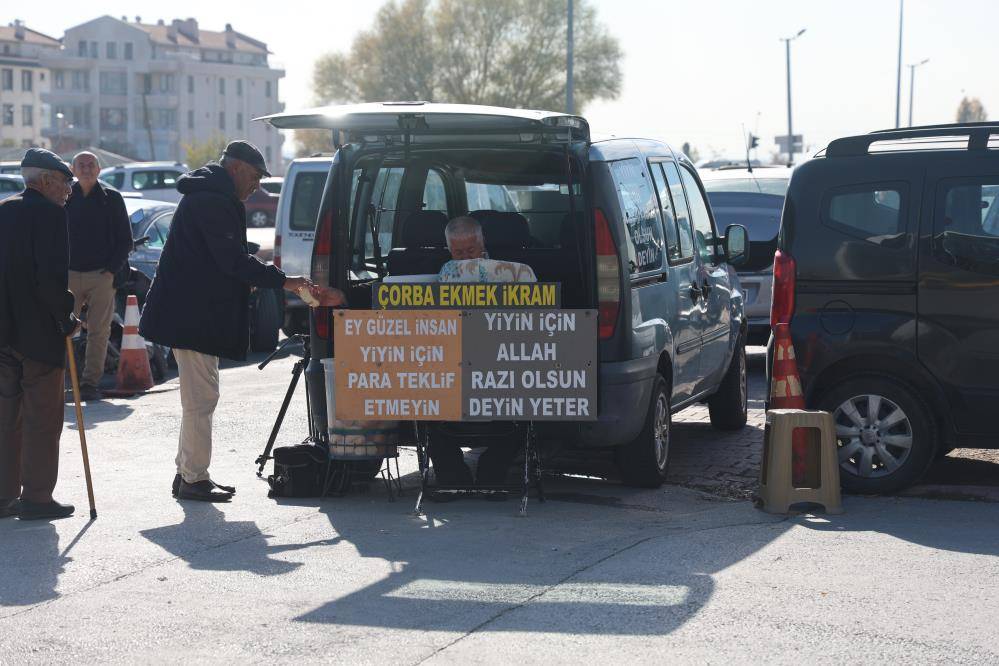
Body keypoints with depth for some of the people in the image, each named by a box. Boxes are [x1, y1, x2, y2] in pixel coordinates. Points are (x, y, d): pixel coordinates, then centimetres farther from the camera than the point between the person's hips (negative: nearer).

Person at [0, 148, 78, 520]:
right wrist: (67, 319, -8)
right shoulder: (50, 214, -13)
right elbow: (52, 277, -21)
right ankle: (36, 497, 2)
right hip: (40, 333, -7)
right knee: (42, 419, 0)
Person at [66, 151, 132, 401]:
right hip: (69, 275, 1)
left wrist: (112, 270, -4)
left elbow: (125, 240, 6)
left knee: (99, 331, -1)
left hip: (101, 275, -1)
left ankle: (90, 382, 2)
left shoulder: (111, 198, 6)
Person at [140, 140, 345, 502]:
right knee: (201, 397, -8)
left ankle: (189, 473, 22)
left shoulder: (208, 198, 20)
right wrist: (282, 281, -19)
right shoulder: (211, 202, -15)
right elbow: (232, 259, -22)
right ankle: (193, 478, -4)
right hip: (194, 318, -11)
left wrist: (246, 280, 13)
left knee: (198, 397, 16)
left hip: (193, 316, 11)